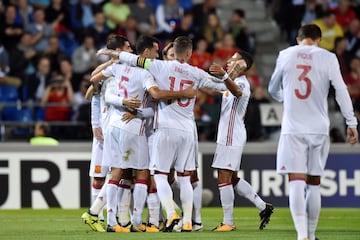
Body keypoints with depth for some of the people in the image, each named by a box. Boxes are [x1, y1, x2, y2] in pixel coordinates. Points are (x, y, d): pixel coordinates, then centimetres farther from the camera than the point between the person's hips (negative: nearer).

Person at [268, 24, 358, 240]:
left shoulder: (286, 55, 5)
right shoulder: (328, 58, 1)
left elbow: (273, 89, 17)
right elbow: (341, 91, -4)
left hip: (293, 129, -1)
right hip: (319, 129, 1)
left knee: (296, 182, -8)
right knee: (314, 183, 12)